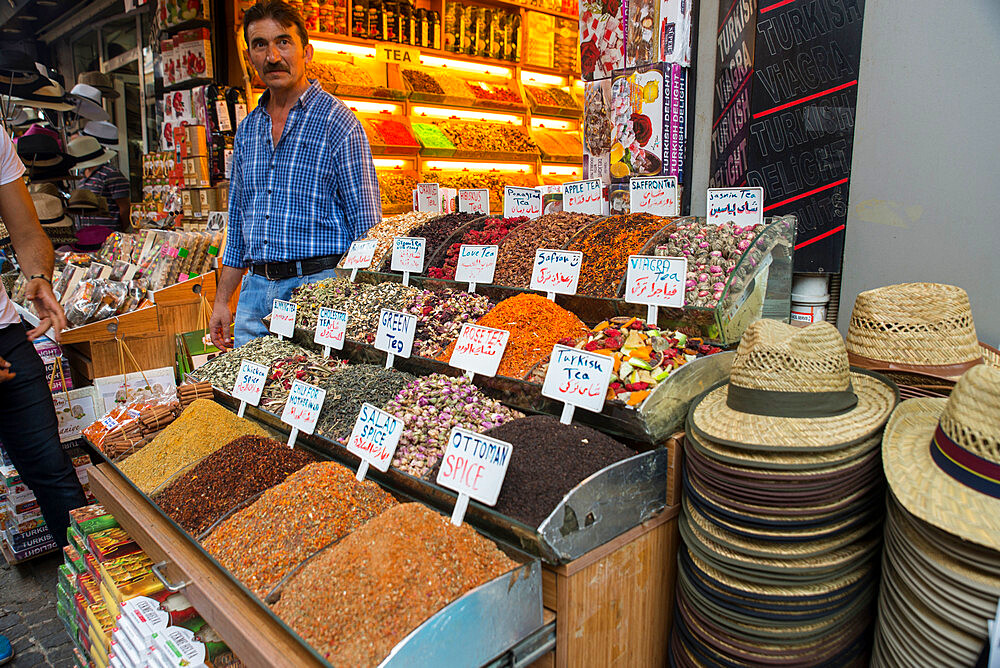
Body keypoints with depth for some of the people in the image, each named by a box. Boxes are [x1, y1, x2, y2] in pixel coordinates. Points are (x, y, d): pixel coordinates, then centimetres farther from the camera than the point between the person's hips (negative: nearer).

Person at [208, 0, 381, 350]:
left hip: (317, 285, -6)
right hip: (255, 291, 6)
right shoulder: (247, 129, 13)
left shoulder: (338, 123, -7)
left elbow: (366, 225, -9)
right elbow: (238, 222, 19)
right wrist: (222, 301, 16)